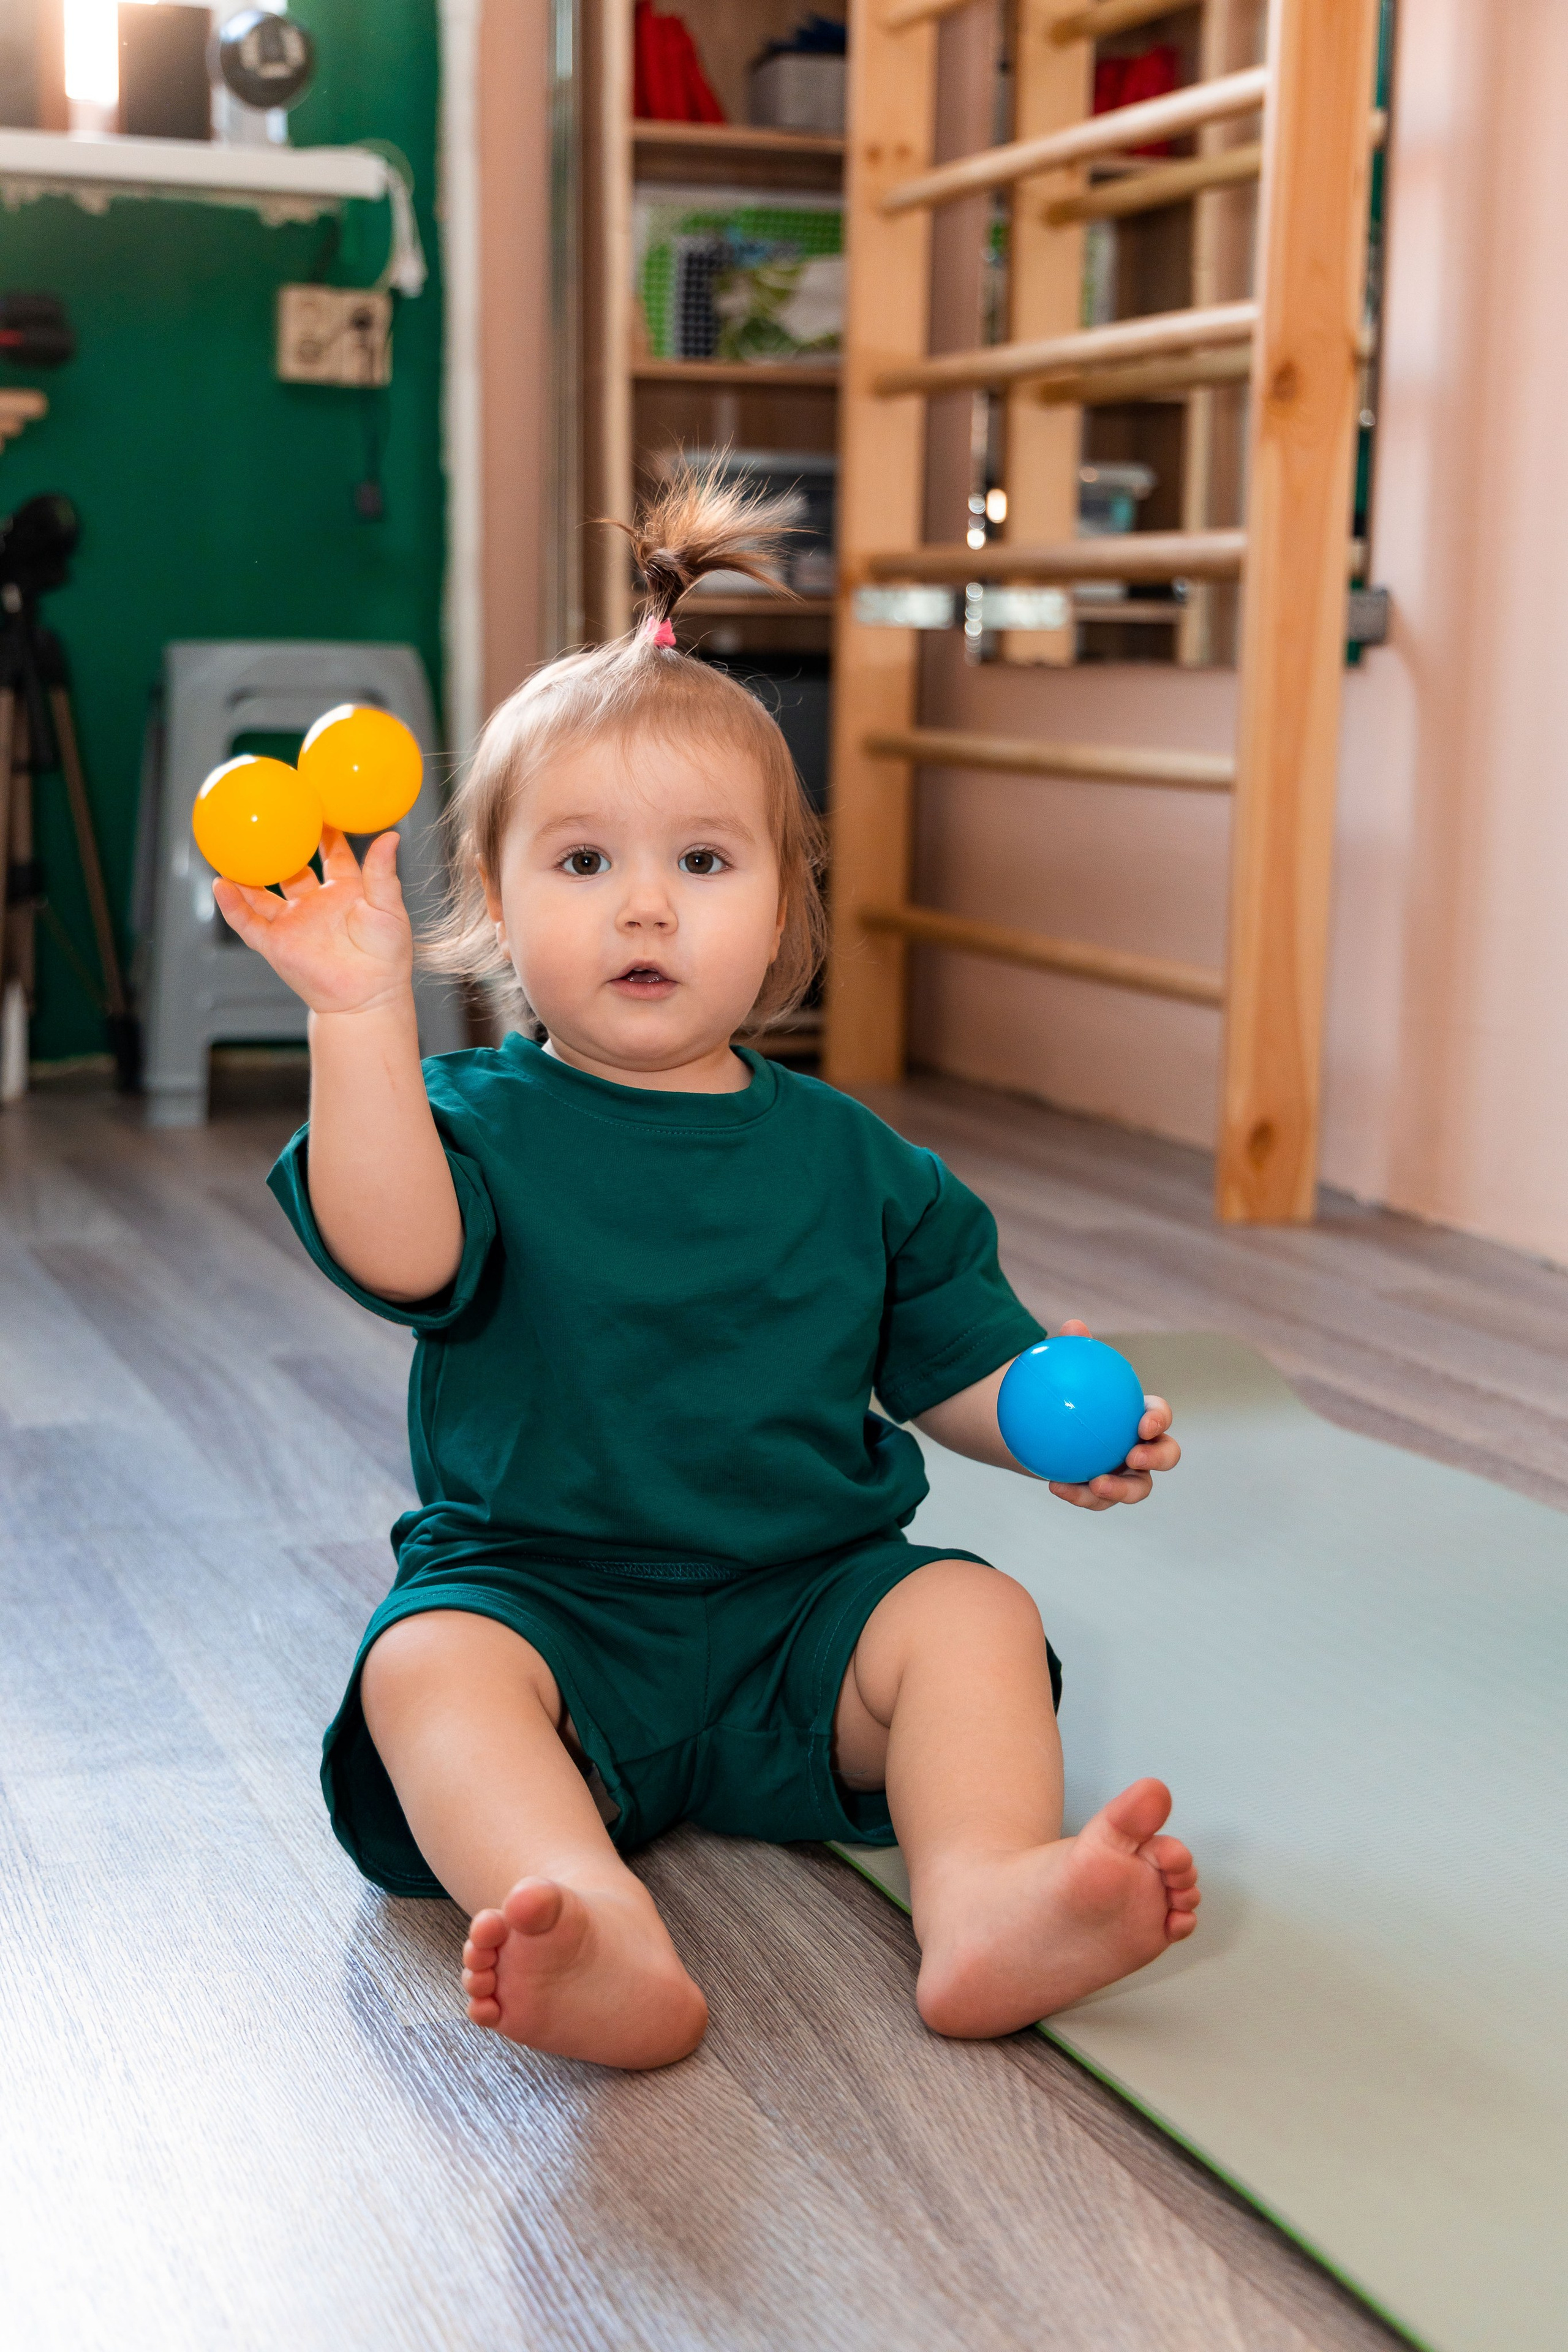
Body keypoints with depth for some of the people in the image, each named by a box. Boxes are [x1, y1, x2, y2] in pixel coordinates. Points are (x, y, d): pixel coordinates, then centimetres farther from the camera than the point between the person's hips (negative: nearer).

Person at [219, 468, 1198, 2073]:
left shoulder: (842, 1157, 9)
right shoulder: (482, 1123, -1)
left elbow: (949, 1362, 14)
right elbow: (398, 1255, -23)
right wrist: (358, 1013, -34)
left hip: (803, 1602, 3)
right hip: (538, 1592, -3)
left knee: (975, 1617, -21)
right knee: (428, 1664, -31)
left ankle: (986, 1905, -40)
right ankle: (604, 1946, -54)